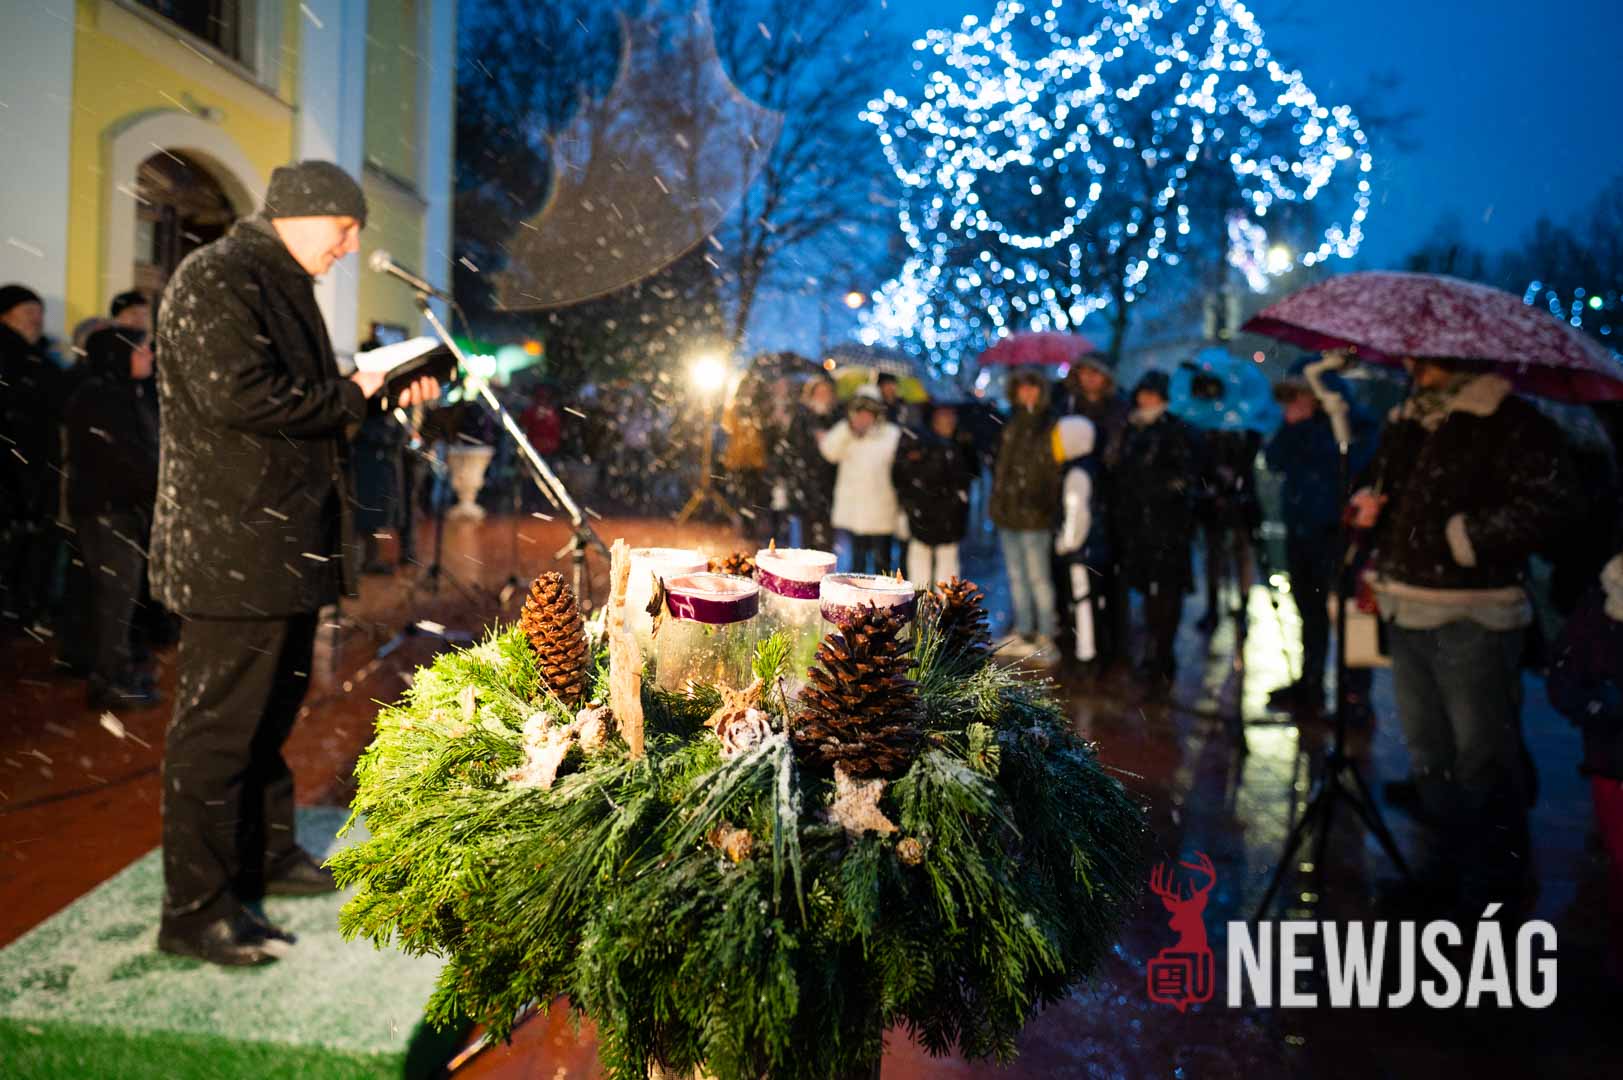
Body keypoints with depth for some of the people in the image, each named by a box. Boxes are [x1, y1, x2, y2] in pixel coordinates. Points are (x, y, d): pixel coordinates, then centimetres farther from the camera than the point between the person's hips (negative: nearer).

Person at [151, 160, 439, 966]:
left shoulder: (283, 288, 20)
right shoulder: (214, 279, -10)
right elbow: (238, 395, -23)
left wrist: (389, 395, 10)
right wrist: (351, 395, -12)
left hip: (287, 541, 10)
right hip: (232, 546, -10)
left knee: (274, 705, 18)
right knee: (219, 720, -5)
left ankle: (265, 855, 33)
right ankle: (195, 910, 5)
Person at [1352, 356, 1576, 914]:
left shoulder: (1509, 421, -10)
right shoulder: (1403, 423, 15)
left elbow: (1551, 505, -19)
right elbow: (1378, 486, 28)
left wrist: (1461, 536, -20)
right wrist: (1364, 503, 6)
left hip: (1472, 619, -8)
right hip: (1407, 615, 8)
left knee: (1481, 757, 0)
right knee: (1428, 752, 18)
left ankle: (1495, 881, 17)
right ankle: (1451, 866, 34)